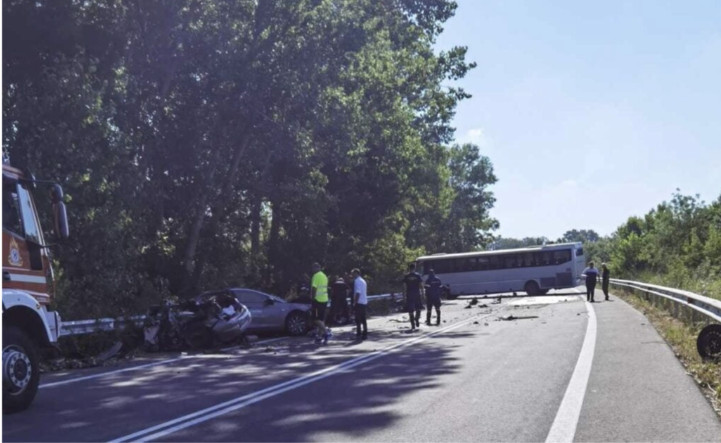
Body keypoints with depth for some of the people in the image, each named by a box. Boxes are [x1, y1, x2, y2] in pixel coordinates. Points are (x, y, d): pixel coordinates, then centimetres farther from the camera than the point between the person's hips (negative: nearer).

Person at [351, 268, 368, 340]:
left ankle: (358, 335, -7)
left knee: (358, 320, -6)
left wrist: (354, 302, -17)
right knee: (363, 319, 11)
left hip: (359, 302, -9)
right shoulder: (363, 281, 17)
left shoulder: (357, 281, -12)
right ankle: (365, 334, 13)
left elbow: (358, 293, -19)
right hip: (364, 302, 9)